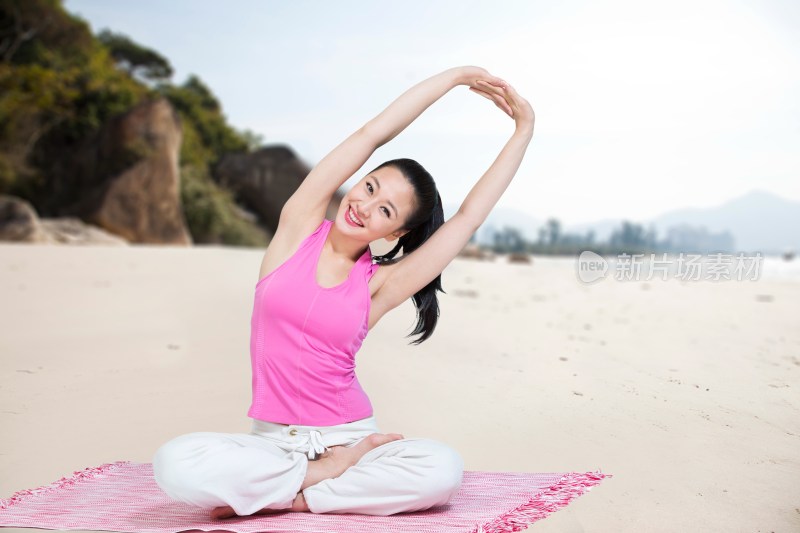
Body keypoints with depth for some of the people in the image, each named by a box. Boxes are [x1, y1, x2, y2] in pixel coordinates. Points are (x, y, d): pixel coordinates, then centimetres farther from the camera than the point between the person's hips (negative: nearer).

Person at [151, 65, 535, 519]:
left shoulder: (378, 285, -2)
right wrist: (457, 75, -5)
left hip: (348, 435, 1)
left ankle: (288, 498, -12)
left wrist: (524, 130, -2)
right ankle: (329, 473, -10)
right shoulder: (299, 228, -1)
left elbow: (470, 216, -6)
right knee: (176, 464, -28)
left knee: (444, 469, -28)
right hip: (273, 440, 0)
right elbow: (370, 136, -7)